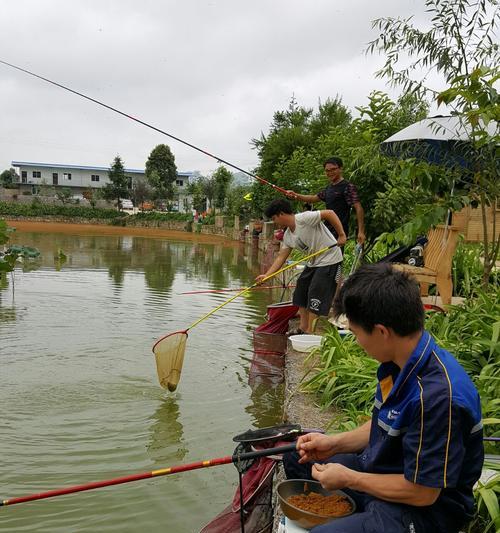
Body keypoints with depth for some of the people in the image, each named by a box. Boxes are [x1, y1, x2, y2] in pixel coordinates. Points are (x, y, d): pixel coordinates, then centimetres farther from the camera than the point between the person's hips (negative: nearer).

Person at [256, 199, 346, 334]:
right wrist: (266, 275, -3)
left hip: (329, 260, -10)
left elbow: (329, 213, -26)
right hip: (313, 263, 10)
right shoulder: (288, 236, 6)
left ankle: (310, 332, -3)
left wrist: (341, 235, -27)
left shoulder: (304, 218, -21)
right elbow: (281, 257, 5)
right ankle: (303, 328, 24)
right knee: (301, 292, 13)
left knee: (315, 296, -11)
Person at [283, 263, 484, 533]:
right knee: (296, 458, 18)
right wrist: (336, 443, 2)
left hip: (423, 511, -9)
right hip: (380, 470, 9)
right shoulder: (400, 364, -5)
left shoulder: (438, 396, -33)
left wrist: (349, 478, -15)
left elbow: (422, 492, -25)